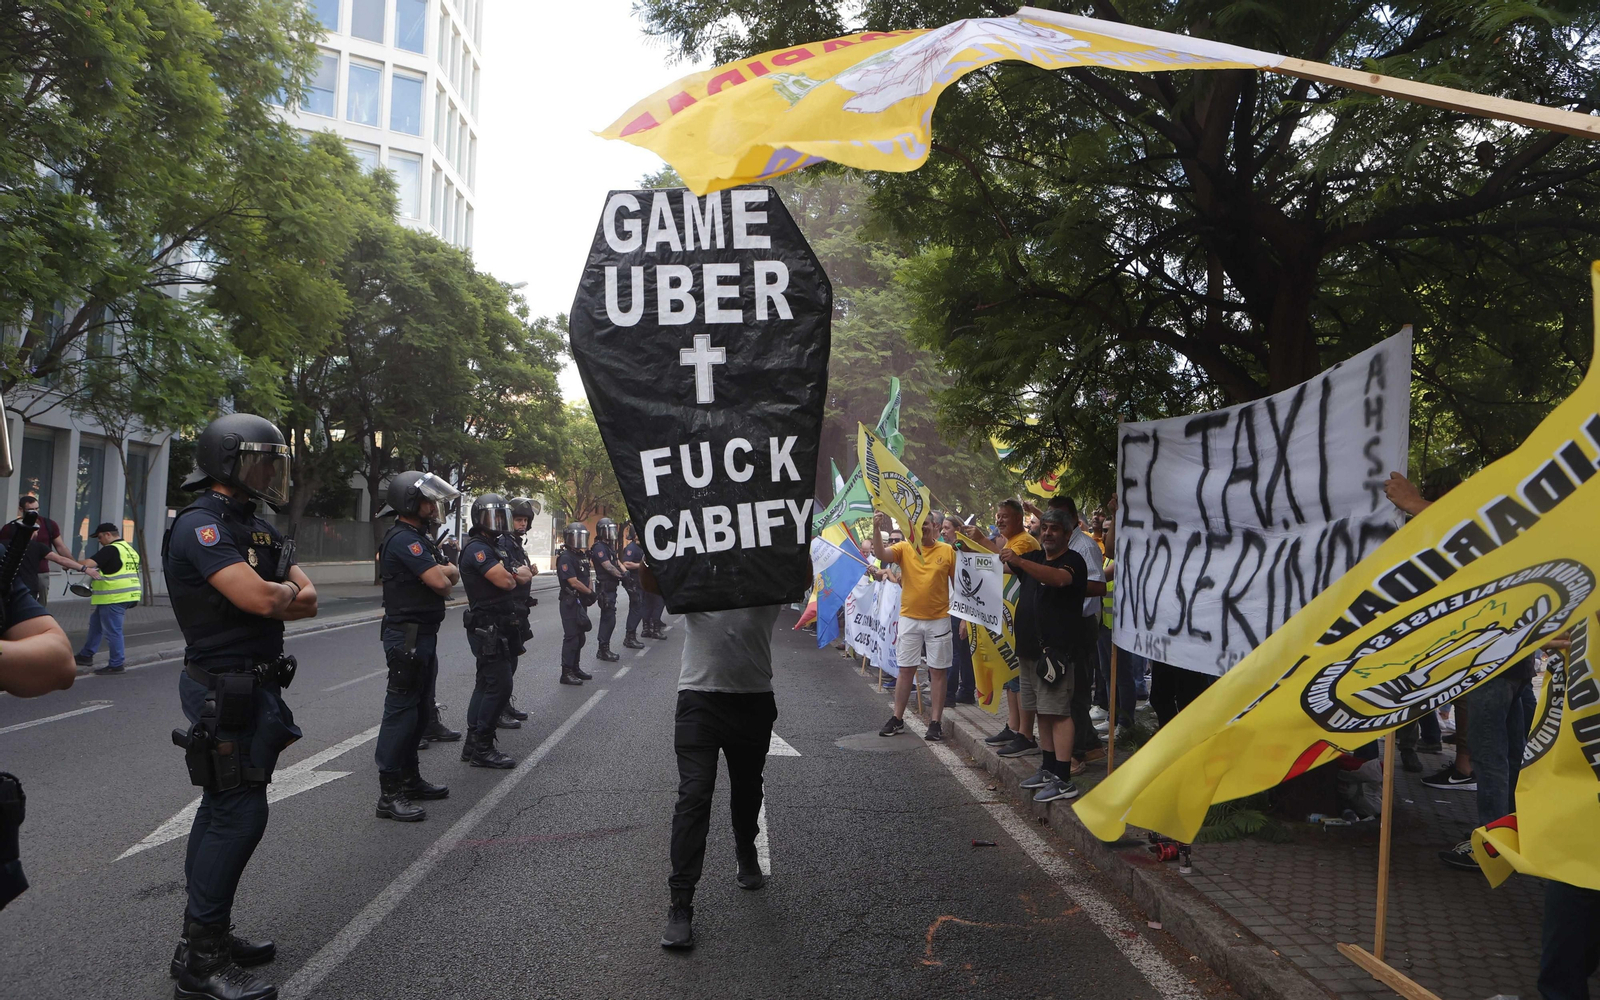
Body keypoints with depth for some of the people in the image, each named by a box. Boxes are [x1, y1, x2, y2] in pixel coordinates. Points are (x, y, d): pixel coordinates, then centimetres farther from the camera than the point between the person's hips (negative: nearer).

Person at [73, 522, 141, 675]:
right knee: (95, 624, 21)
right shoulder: (130, 549, 16)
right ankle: (86, 655, 30)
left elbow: (88, 564, -20)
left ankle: (116, 664, 3)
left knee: (112, 630, -3)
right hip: (127, 594, 10)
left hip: (114, 598, -10)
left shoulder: (110, 549, -15)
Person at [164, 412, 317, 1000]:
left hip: (254, 685, 10)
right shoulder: (200, 525, -16)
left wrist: (270, 598, -12)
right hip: (224, 689, -10)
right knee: (240, 813, -8)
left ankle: (208, 934, 27)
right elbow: (260, 598, -27)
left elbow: (310, 600, 8)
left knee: (223, 808, 15)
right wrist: (287, 591, -6)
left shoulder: (257, 527, 14)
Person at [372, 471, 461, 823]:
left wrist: (442, 572, -10)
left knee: (421, 709, 17)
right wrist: (443, 572, -1)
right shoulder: (403, 539, -17)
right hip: (407, 635, -11)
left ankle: (410, 779, 28)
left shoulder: (420, 537, 16)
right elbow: (441, 582, -24)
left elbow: (454, 575, 11)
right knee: (401, 709, -8)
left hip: (424, 635, 11)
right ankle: (389, 794, -4)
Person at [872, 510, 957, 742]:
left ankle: (936, 722, 12)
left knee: (937, 671, 5)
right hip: (909, 619, 1)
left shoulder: (948, 551, -1)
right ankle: (897, 719, 19)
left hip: (938, 620, -1)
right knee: (906, 670, 9)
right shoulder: (904, 548, 0)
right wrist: (877, 528, -30)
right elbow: (880, 554, -16)